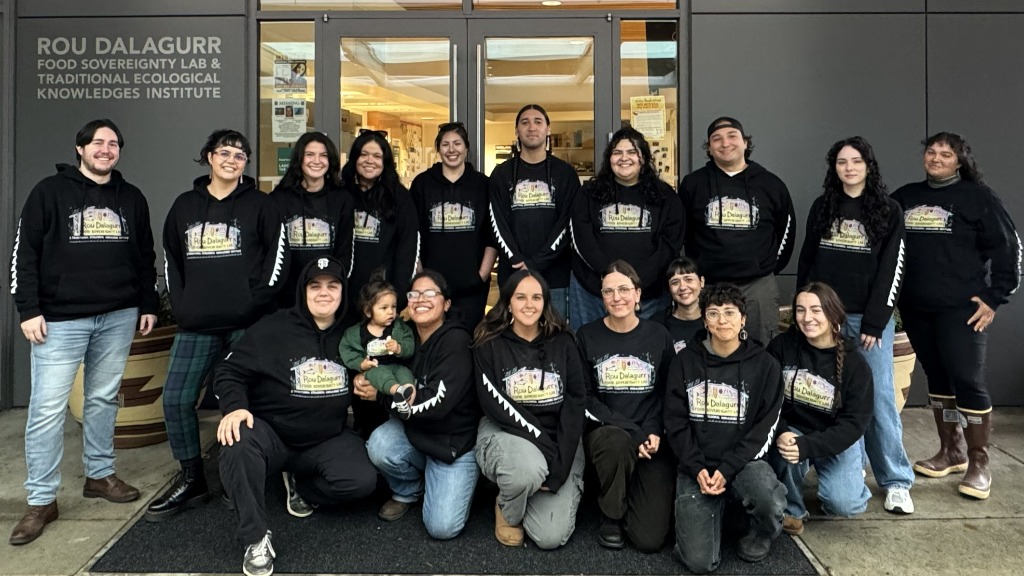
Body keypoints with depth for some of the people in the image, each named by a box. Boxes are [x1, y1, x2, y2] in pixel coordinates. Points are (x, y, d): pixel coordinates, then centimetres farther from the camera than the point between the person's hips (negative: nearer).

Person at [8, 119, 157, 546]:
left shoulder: (132, 198, 11)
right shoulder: (50, 192, -1)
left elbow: (145, 257, 16)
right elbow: (24, 253, -3)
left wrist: (148, 305, 12)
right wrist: (29, 310, -9)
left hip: (119, 318, 4)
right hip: (61, 319, -3)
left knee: (104, 399, 12)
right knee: (47, 407, -3)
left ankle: (100, 475, 27)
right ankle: (42, 500, 8)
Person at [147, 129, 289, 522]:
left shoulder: (260, 205, 3)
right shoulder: (185, 206, 14)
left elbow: (277, 257, -2)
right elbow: (171, 259, 17)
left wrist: (257, 302, -10)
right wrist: (180, 306, 6)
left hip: (247, 324, -4)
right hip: (196, 325, 4)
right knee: (176, 398, 2)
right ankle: (191, 480, 18)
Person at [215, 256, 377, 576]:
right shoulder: (273, 328, -7)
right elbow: (230, 371, -5)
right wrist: (234, 406, -24)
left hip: (328, 440, 2)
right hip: (272, 434, -2)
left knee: (362, 480, -23)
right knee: (238, 441, -35)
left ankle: (301, 485, 10)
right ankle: (256, 538, -17)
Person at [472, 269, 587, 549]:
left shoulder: (563, 343, 3)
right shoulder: (489, 345, -3)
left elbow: (576, 402, -3)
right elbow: (494, 404, -11)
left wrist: (561, 461, -15)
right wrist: (543, 443, -22)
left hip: (560, 441, 2)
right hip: (505, 433, -1)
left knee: (551, 537, -13)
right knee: (529, 469, -37)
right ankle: (507, 511, -1)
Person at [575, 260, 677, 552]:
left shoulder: (658, 335, 3)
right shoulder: (587, 336, -1)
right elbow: (584, 398, -5)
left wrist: (653, 432, -11)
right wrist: (632, 432, -16)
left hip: (652, 438, 1)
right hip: (603, 432, -1)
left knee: (650, 538, -12)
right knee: (617, 441, -40)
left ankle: (630, 493, 23)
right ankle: (610, 514, -9)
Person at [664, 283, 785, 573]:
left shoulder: (765, 365, -1)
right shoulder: (685, 361, 3)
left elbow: (766, 427, -4)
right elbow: (675, 421, 3)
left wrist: (727, 469, -15)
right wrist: (697, 468, -11)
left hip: (744, 462, 0)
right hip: (696, 467, 1)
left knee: (768, 496, -36)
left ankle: (762, 534, 2)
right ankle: (710, 512, 22)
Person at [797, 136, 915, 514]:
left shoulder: (889, 212, 4)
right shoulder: (821, 208, 11)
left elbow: (891, 271, -3)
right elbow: (807, 261, 12)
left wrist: (874, 322, -10)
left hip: (870, 317, -2)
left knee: (879, 397, -3)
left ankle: (896, 482, 7)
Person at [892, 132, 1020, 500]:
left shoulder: (977, 196, -2)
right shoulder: (905, 197, 11)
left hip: (961, 309, -5)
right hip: (915, 309, 5)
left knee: (968, 381, -5)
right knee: (937, 379, 12)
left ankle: (979, 464, 7)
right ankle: (951, 452, 25)